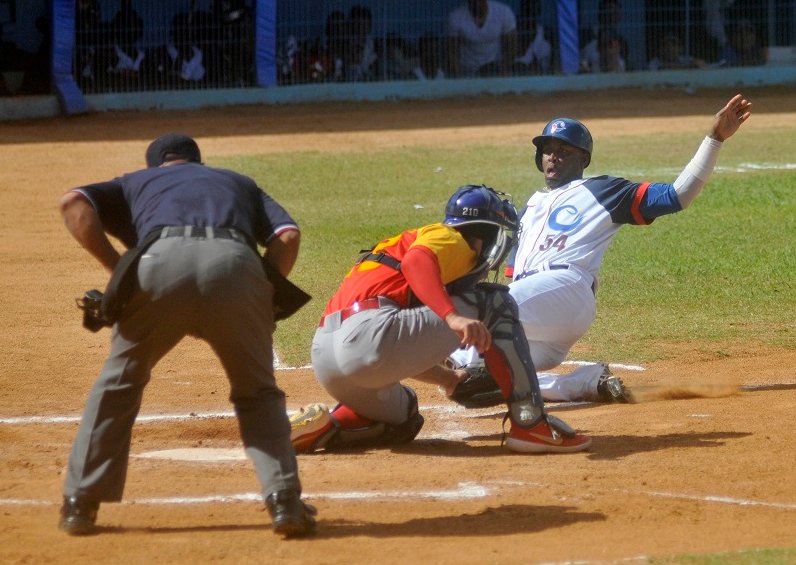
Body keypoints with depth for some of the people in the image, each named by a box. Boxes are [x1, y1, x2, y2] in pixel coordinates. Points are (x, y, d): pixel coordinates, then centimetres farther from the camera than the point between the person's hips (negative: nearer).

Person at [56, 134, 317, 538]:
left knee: (118, 383, 20)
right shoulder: (240, 184, 40)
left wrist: (119, 269, 16)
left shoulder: (136, 183, 37)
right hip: (236, 264, 0)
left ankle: (79, 504, 18)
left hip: (161, 262, 0)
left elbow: (73, 203, 16)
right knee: (257, 392, 18)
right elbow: (287, 236, 20)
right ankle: (284, 500, 2)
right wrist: (264, 298, 25)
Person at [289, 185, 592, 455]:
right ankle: (531, 424, -5)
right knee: (495, 303, 2)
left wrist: (449, 379, 43)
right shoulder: (451, 240, 7)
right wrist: (453, 318, -30)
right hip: (369, 334, -10)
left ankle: (318, 426, 10)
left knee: (401, 417, 37)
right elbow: (416, 262, -19)